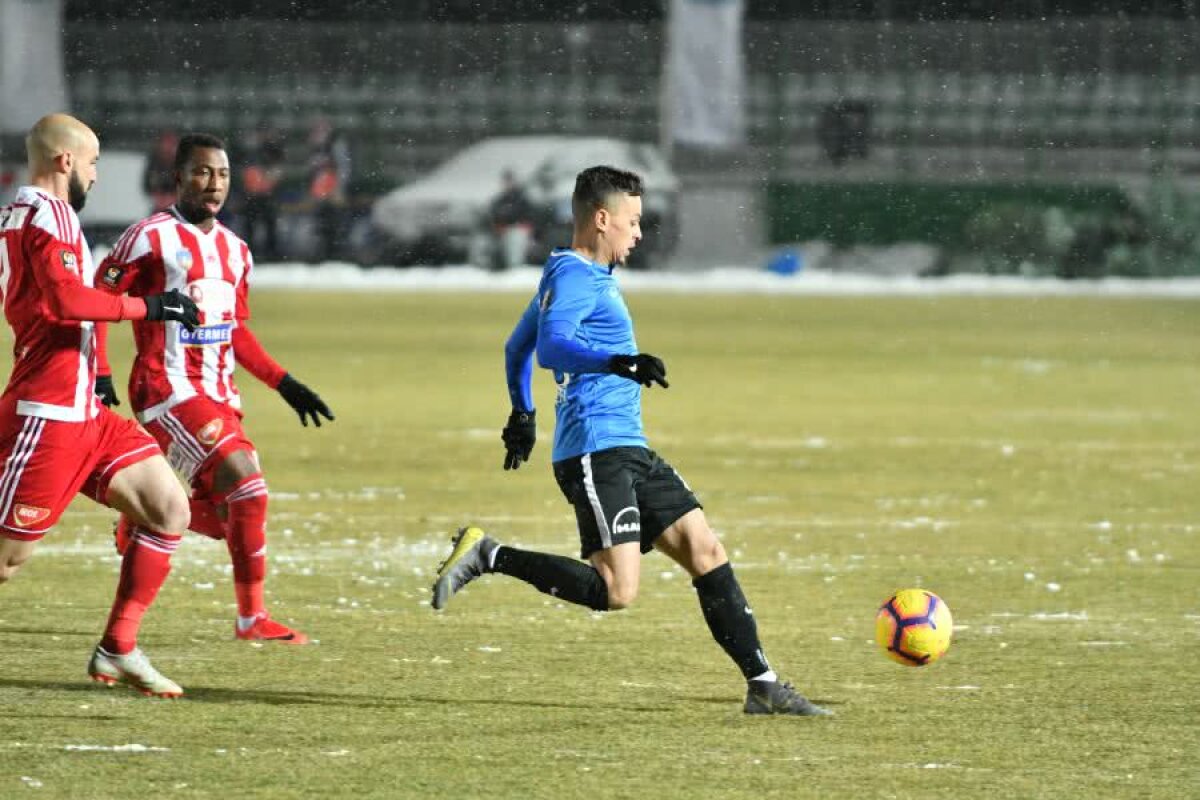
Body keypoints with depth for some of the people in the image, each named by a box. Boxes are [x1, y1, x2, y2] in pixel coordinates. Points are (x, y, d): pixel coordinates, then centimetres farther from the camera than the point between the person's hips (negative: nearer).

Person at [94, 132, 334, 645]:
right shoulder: (150, 239, -9)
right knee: (245, 482, -20)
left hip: (217, 393, 8)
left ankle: (140, 516, 30)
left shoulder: (234, 250, 13)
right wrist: (99, 374, -16)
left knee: (223, 515, 3)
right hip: (168, 391, -8)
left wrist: (285, 385, 14)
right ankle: (251, 617, -12)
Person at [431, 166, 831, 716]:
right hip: (596, 450, -11)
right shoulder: (575, 276, -10)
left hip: (628, 450, 11)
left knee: (706, 550, 4)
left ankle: (761, 685, 4)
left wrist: (523, 414, 44)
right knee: (615, 591, -19)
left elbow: (517, 347, 33)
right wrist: (619, 363, -42)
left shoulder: (586, 275, 21)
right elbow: (551, 345, -29)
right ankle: (488, 556, -7)